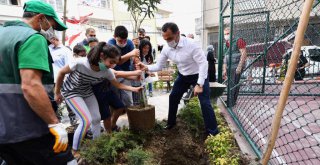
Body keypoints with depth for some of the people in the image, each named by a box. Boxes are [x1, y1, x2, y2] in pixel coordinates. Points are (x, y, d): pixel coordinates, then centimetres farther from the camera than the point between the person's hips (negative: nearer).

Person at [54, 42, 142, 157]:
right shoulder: (80, 63, -36)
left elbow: (117, 85, -6)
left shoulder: (107, 72, -22)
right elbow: (61, 73, -19)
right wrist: (57, 93, -9)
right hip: (71, 92, -5)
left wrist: (134, 89, -17)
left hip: (87, 92, 5)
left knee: (96, 118, 5)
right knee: (86, 120, -16)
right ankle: (75, 151, 8)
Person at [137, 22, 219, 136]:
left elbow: (203, 63, -29)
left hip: (198, 76, -6)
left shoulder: (191, 45, -31)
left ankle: (213, 131, 12)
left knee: (205, 102, -7)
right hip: (183, 76, 6)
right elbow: (159, 66, -5)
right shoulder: (166, 49, -13)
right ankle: (171, 122, 34)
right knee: (173, 97, 12)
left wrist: (199, 84, -34)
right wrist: (147, 68, -25)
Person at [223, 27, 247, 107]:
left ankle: (230, 103, 1)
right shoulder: (225, 45, 15)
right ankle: (231, 101, 24)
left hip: (236, 67, -7)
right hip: (229, 67, 7)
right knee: (231, 85, 13)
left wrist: (239, 67, -19)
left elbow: (244, 54, -12)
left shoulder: (238, 40, -5)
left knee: (234, 85, -6)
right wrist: (224, 69, 11)